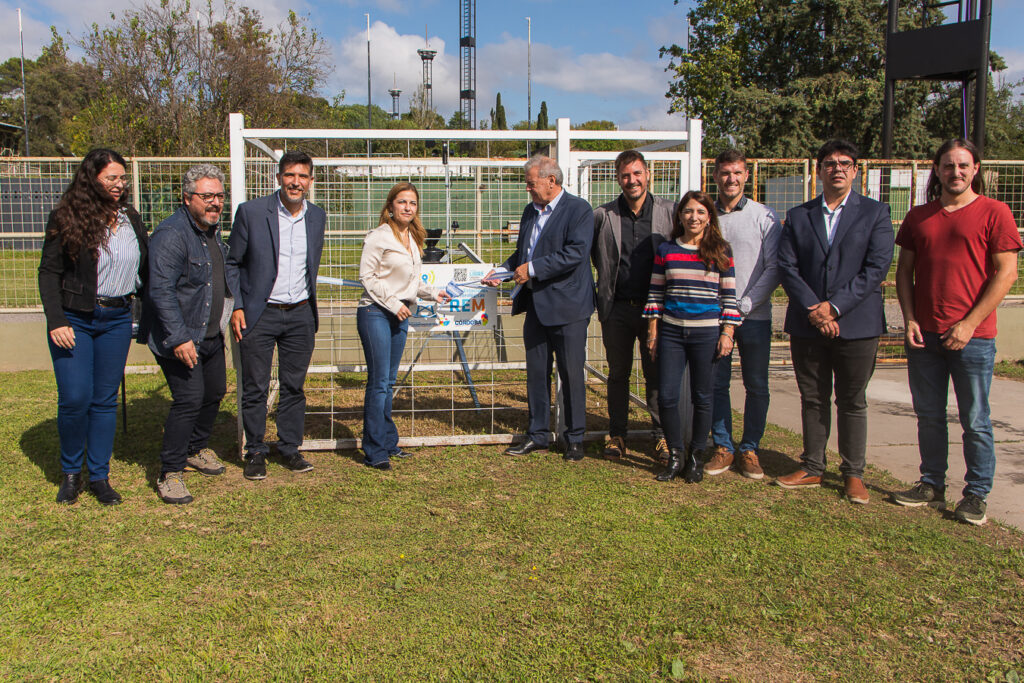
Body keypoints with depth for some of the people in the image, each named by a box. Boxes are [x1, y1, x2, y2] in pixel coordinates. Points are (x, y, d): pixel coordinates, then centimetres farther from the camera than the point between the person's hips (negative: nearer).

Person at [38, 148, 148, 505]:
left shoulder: (131, 219, 9)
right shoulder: (67, 218, -5)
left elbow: (145, 269, 16)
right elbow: (48, 272, -5)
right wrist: (56, 321, -14)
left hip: (117, 319, 4)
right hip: (74, 319, -4)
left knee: (106, 399, 7)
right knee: (75, 398, -6)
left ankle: (99, 476, 16)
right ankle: (70, 472, 15)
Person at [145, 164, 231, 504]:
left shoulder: (212, 227, 10)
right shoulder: (171, 235, -21)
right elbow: (161, 291, -26)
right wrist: (178, 338, -30)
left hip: (210, 335, 9)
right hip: (180, 339, -9)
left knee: (215, 391, 17)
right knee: (189, 399, -13)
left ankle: (196, 449, 39)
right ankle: (170, 474, -1)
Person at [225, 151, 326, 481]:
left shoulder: (317, 216, 6)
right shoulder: (251, 212, -6)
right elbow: (231, 264, 0)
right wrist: (236, 307, -8)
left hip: (300, 315, 3)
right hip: (259, 315, -3)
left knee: (294, 386, 10)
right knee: (255, 388, 4)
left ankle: (290, 448, 23)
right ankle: (255, 451, 19)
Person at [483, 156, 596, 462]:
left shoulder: (578, 209, -9)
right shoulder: (530, 211, 15)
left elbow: (575, 253, -21)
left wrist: (533, 269, -20)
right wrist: (503, 270, 5)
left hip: (567, 306, -7)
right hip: (535, 304, 7)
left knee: (571, 373, 2)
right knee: (536, 372, 12)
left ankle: (575, 439, 16)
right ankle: (537, 435, 23)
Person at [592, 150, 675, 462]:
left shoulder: (669, 212, -1)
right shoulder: (603, 215, -1)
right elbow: (591, 253, 14)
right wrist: (608, 277, 8)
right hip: (617, 308, 1)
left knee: (658, 375, 6)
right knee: (618, 374, 10)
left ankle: (662, 435, 19)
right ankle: (617, 434, 22)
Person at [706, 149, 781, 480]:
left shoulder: (764, 217, 1)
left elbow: (774, 268, -3)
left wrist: (744, 305, -10)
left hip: (754, 316, -1)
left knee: (757, 387, 3)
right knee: (716, 384, 5)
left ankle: (749, 449, 16)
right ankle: (723, 447, 18)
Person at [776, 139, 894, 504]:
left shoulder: (875, 213, 3)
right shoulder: (797, 216, 9)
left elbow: (877, 267, -7)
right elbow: (786, 267, 0)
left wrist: (834, 306, -14)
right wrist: (812, 309, -13)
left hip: (856, 324, -2)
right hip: (806, 325, 2)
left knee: (852, 403, 6)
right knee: (812, 400, 10)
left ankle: (853, 474, 18)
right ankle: (812, 468, 22)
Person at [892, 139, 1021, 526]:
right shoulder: (918, 217, 11)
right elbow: (904, 270, 13)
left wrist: (969, 324, -12)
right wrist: (909, 319, -1)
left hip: (972, 337, -4)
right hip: (924, 334, 4)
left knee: (975, 421, 3)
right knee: (929, 416, 11)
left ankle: (976, 494, 15)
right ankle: (932, 485, 23)